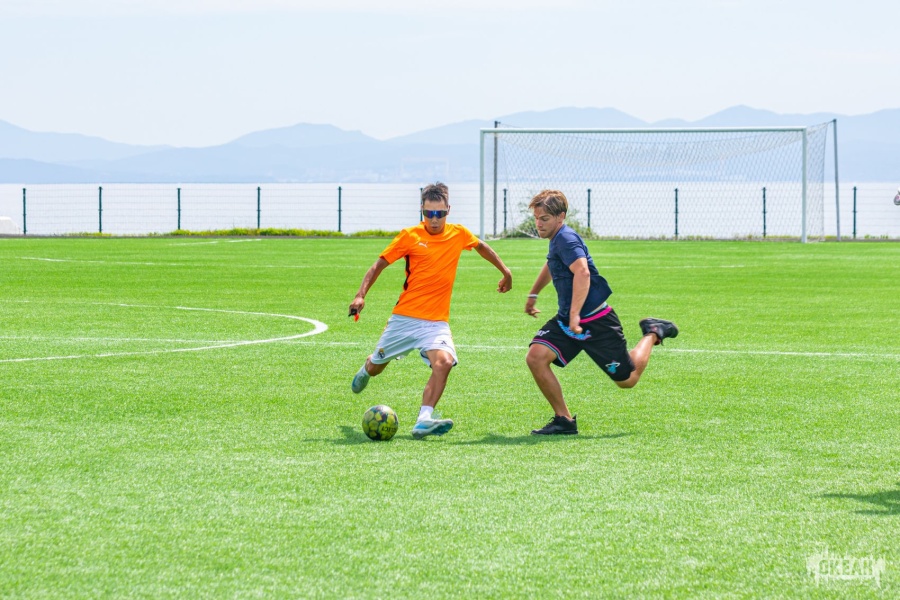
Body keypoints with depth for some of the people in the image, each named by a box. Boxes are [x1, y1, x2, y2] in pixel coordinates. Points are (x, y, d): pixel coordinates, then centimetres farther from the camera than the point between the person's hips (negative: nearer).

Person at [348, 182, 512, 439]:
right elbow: (379, 265, -2)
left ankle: (423, 421, -30)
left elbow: (482, 247, 26)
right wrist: (360, 296, -14)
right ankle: (365, 370, 54)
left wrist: (505, 272, 32)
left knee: (444, 361, -28)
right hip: (404, 318, -1)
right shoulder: (410, 236, -5)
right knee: (376, 366, 15)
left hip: (436, 322, 1)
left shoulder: (459, 235, 3)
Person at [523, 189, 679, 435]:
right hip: (566, 320, 9)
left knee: (627, 380, 4)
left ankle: (652, 334, 30)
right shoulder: (556, 240, 10)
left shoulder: (566, 238, -20)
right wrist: (533, 294, 46)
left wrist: (575, 316, -43)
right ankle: (563, 420, -6)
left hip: (596, 321, -9)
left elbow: (582, 271, -37)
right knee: (536, 356, -15)